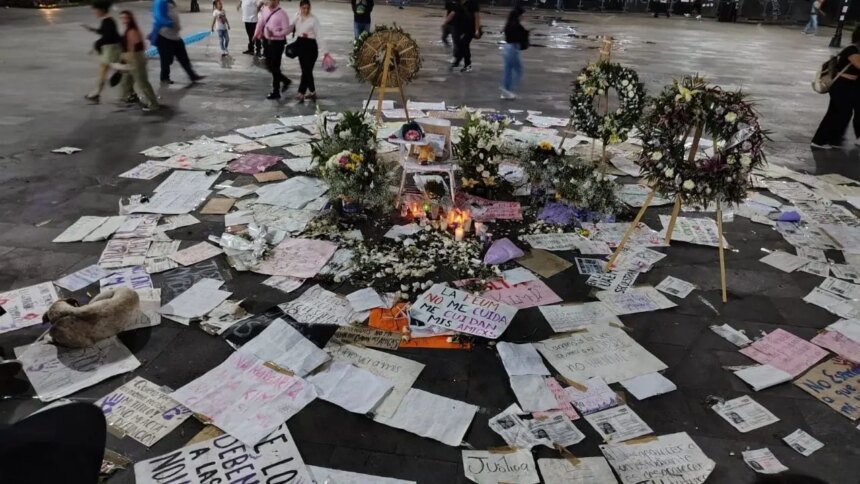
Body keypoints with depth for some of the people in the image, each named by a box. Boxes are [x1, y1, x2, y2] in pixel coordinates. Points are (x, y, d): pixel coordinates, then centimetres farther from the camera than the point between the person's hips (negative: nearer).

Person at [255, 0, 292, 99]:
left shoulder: (282, 14, -16)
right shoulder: (265, 9, 4)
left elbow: (286, 30, -18)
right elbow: (260, 22, 12)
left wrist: (274, 33, -28)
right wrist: (256, 35, 4)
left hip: (277, 42, -7)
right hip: (267, 41, 7)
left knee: (275, 68, 1)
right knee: (269, 66, 15)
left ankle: (276, 92, 14)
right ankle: (285, 81, 36)